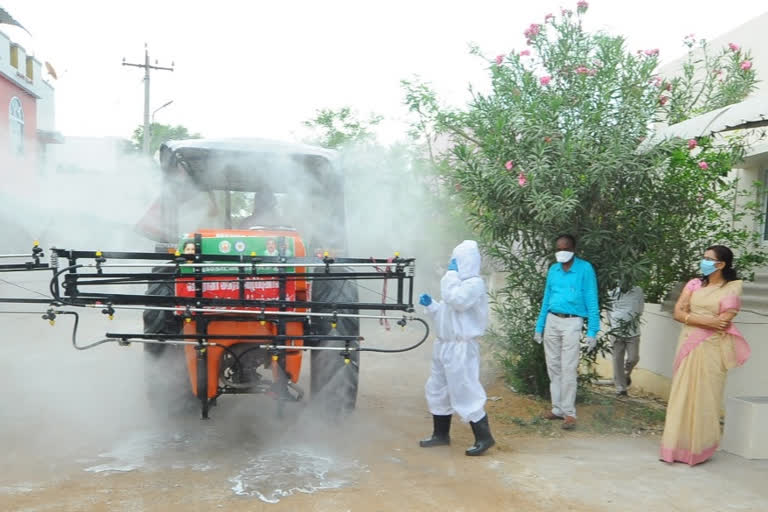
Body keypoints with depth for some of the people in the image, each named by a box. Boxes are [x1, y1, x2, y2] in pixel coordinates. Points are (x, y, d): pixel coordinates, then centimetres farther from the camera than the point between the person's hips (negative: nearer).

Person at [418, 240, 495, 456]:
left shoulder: (475, 283, -12)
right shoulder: (459, 283, 18)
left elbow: (456, 300, -29)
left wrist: (451, 274, -19)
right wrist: (430, 304, 9)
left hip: (461, 347, -10)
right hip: (445, 345, 10)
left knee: (465, 392, -7)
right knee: (437, 389, 15)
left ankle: (484, 437, 4)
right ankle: (441, 434, 26)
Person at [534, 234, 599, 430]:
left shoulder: (585, 269, -5)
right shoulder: (553, 270, 10)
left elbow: (591, 301, -6)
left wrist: (592, 331, -11)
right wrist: (539, 327, 12)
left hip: (571, 323, -5)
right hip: (552, 321, 6)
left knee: (568, 369, -7)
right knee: (553, 368, 8)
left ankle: (569, 412, 0)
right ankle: (558, 408, 16)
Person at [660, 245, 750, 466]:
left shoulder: (733, 288, -1)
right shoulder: (694, 284, 10)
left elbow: (722, 322, -10)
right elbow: (678, 313, 1)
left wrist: (691, 318, -2)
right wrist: (706, 320, -12)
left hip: (711, 349, -4)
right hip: (688, 346, 4)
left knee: (704, 397, 1)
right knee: (681, 395, 3)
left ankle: (698, 448, 13)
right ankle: (677, 446, 9)